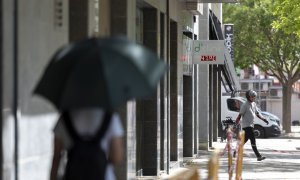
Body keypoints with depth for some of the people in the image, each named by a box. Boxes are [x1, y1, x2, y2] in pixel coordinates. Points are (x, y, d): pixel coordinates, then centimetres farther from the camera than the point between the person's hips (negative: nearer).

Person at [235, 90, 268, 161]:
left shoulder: (254, 104, 13)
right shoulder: (245, 105, -11)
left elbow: (257, 114, 20)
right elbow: (240, 115, -12)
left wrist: (264, 119, 6)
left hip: (251, 125, 9)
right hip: (246, 125, -9)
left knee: (245, 140, 17)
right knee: (253, 141, -13)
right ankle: (258, 156, -17)